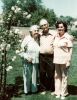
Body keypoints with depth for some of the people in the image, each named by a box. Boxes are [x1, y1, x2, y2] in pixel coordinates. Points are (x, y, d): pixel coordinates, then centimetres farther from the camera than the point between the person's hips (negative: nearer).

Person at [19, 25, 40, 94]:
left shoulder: (38, 39, 3)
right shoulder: (27, 39, -10)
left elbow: (40, 50, 16)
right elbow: (22, 50, -7)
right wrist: (26, 57, -16)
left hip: (36, 61, 4)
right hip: (28, 62, -4)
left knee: (35, 75, 11)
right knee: (27, 76, 3)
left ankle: (34, 89, 25)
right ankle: (27, 90, 18)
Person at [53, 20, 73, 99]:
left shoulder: (68, 37, -9)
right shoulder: (56, 37, 8)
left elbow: (70, 50, -9)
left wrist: (68, 61, -13)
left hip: (64, 60, -5)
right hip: (56, 60, 6)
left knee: (64, 76, 4)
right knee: (57, 76, 12)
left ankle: (63, 93, 17)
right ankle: (58, 92, 25)